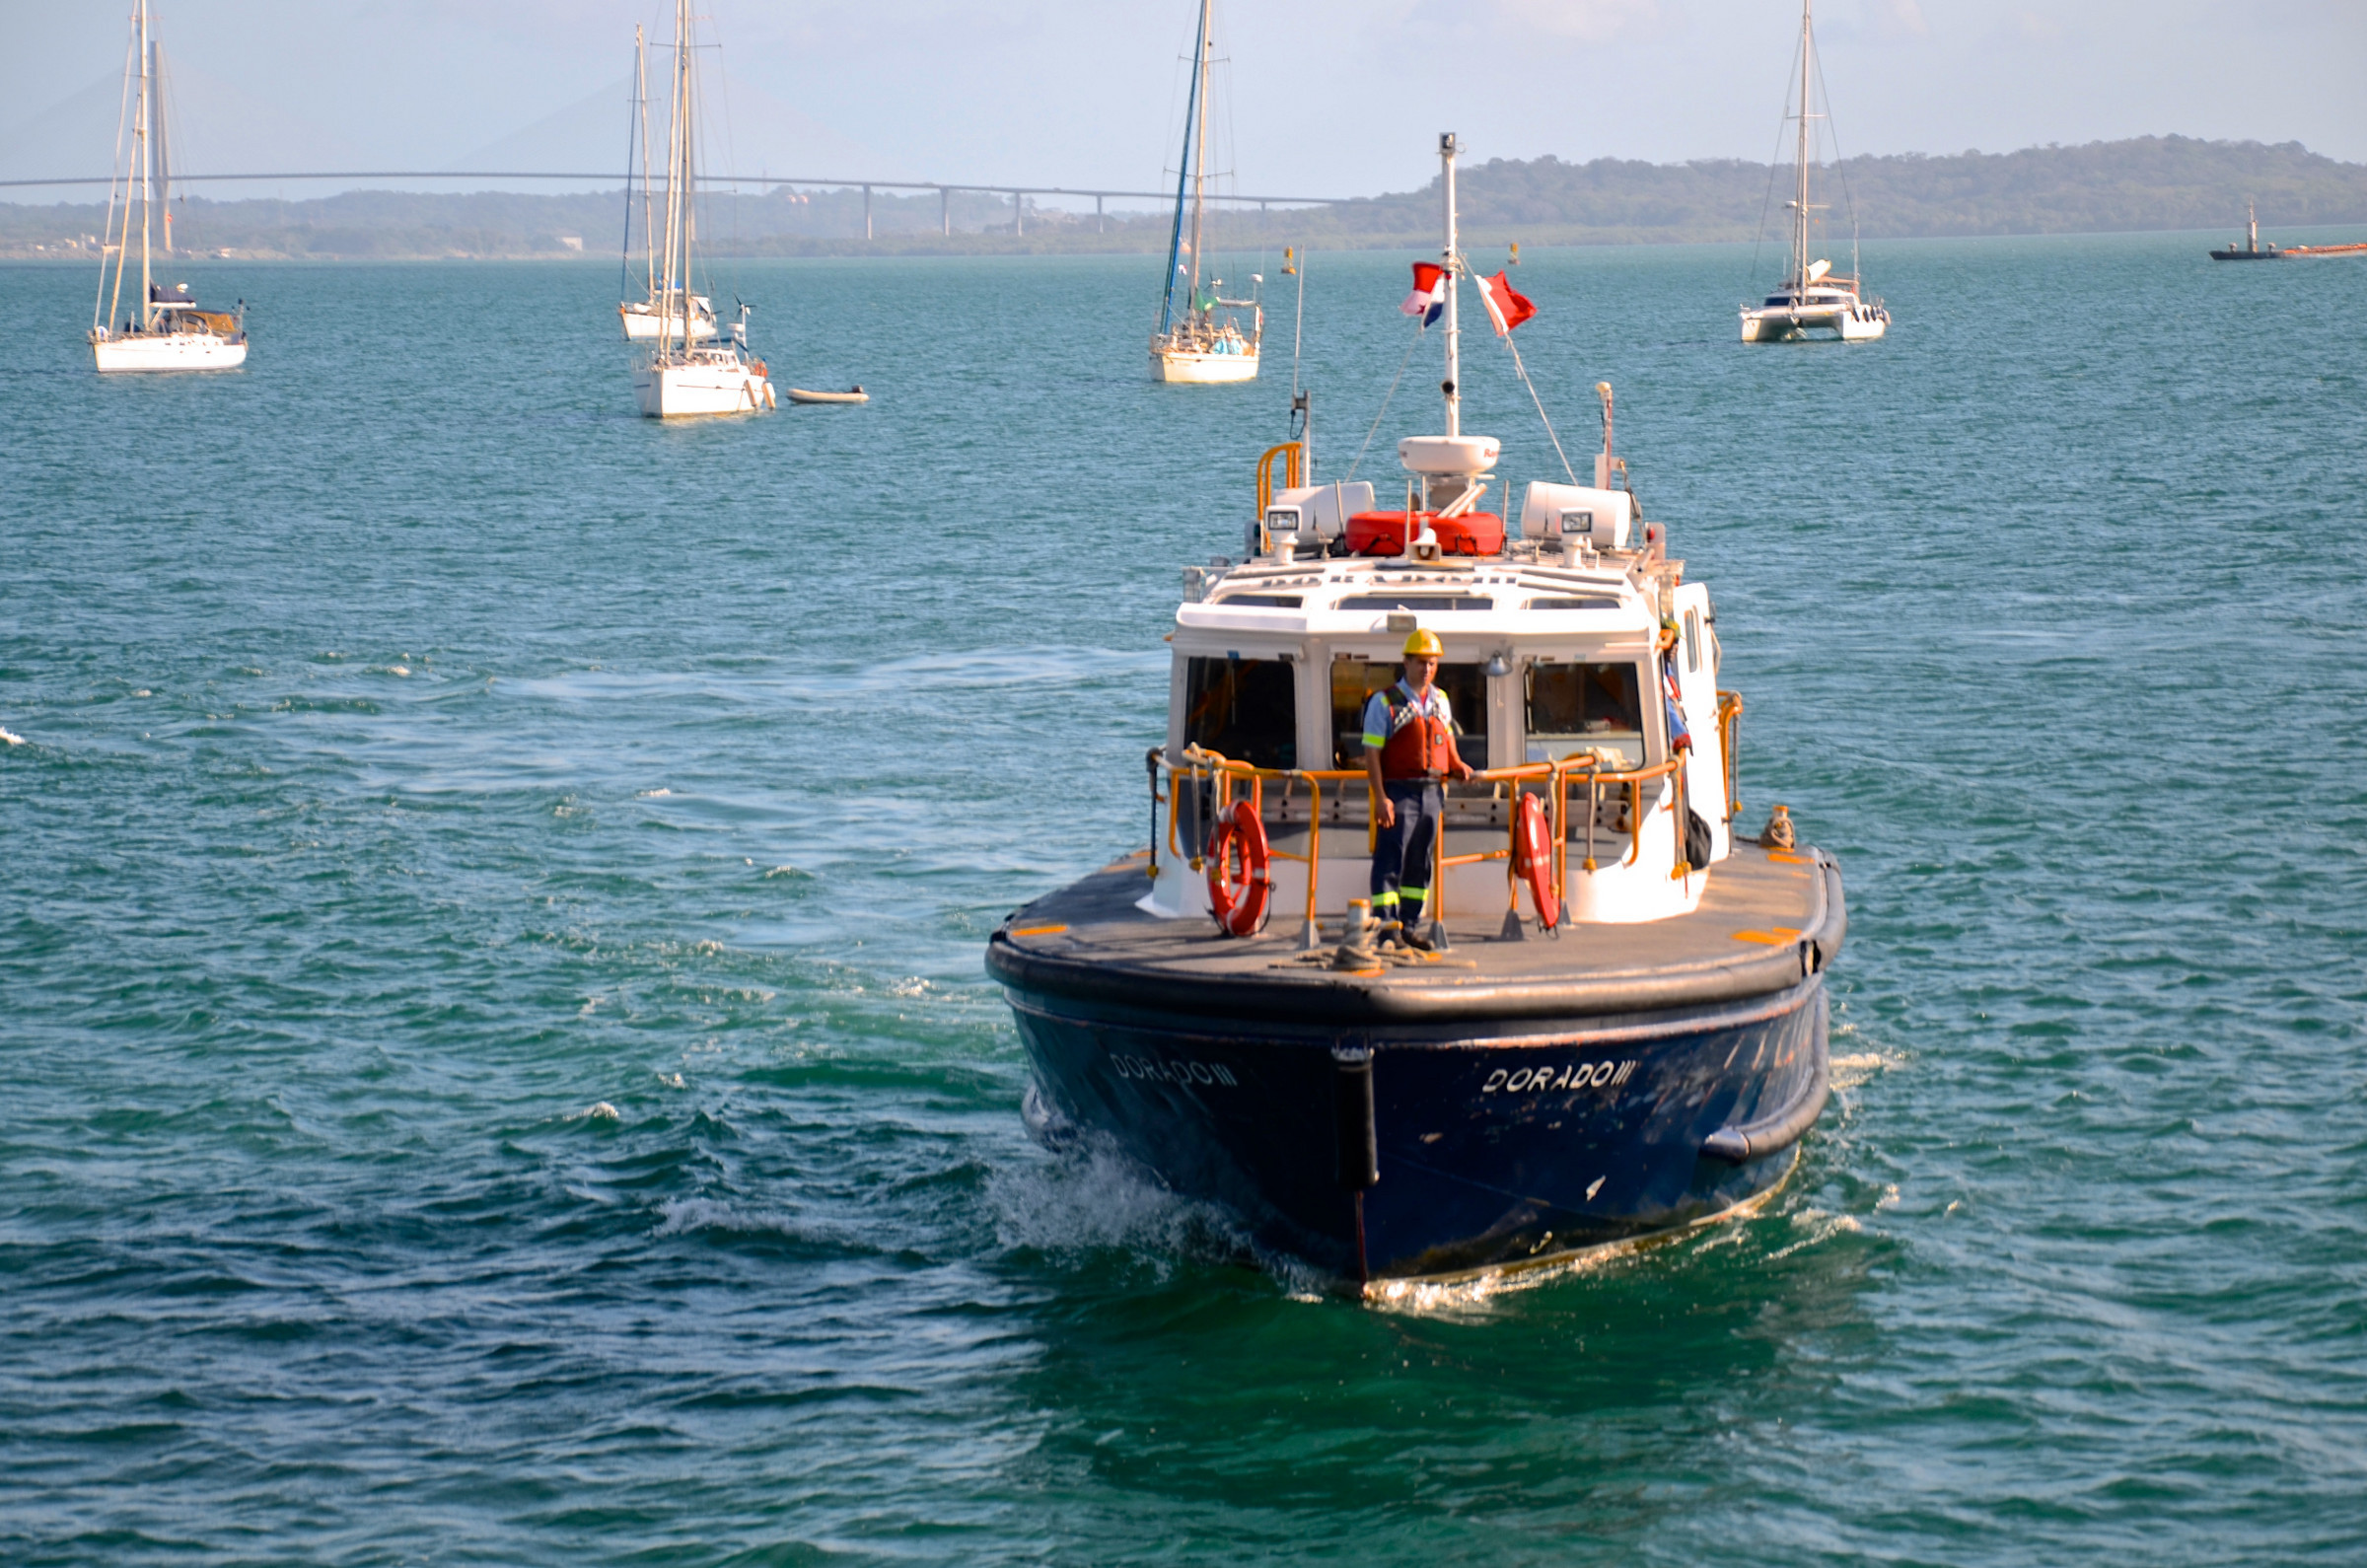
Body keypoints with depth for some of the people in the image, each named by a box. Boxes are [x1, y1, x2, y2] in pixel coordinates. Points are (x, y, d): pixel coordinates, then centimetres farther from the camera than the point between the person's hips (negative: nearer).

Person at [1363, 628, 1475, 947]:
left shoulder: (1441, 701, 13)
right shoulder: (1385, 702, -6)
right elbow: (1372, 753, -9)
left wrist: (1457, 765, 9)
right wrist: (1380, 797, -17)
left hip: (1432, 792, 6)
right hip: (1399, 790, -6)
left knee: (1420, 863, 10)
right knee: (1390, 861, -8)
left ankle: (1410, 926, 17)